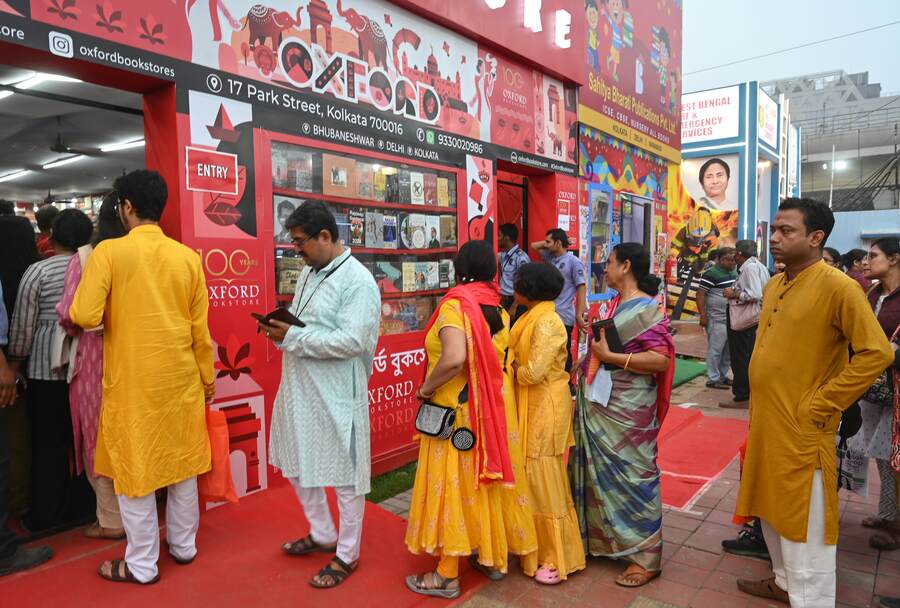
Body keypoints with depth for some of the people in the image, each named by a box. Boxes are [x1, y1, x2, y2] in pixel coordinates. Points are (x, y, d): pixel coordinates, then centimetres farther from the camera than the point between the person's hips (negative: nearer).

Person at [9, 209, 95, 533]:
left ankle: (46, 515, 18)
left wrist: (15, 361, 7)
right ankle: (82, 507, 23)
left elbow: (23, 325, -6)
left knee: (49, 444, 8)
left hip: (47, 368, -3)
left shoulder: (38, 271, -8)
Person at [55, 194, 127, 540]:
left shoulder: (85, 256, -8)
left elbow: (69, 313, -9)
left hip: (95, 357, -2)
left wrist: (75, 331, 12)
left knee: (99, 439, 11)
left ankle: (112, 519, 20)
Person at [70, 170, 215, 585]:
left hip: (132, 383, -3)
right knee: (182, 462, 16)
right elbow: (200, 328, 2)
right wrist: (208, 377, 13)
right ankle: (183, 545, 30)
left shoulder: (109, 251, -10)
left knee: (134, 469, 9)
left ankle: (141, 565, 21)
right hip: (181, 379, 4)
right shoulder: (187, 256, 0)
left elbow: (85, 317, -16)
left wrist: (70, 316, 9)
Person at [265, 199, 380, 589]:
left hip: (336, 395, -9)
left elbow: (352, 340, -25)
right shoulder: (309, 273, 10)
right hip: (299, 389, 9)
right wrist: (281, 331, -5)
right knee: (297, 465, 21)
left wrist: (292, 337, -22)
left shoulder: (357, 280, -17)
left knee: (344, 475, 7)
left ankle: (347, 554, 27)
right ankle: (323, 535, 42)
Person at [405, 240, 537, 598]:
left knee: (454, 483, 4)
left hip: (458, 411, -7)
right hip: (496, 408, 7)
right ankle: (494, 555, 34)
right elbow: (506, 361, 4)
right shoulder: (499, 310, 4)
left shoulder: (456, 304, -16)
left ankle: (447, 575, 16)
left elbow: (454, 358, -30)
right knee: (487, 479, 19)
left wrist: (426, 388, -16)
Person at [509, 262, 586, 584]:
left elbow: (533, 372, -24)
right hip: (531, 406, 9)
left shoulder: (546, 322, -19)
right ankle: (541, 546, 32)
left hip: (546, 408, -9)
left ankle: (559, 558, 14)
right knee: (534, 477, 17)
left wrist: (513, 370, -8)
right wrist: (517, 367, -8)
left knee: (545, 480, 0)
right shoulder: (533, 318, 10)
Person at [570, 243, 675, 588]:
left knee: (630, 476, 1)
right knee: (601, 473, 17)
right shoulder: (617, 304, 11)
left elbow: (661, 360, -24)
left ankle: (646, 556, 16)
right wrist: (590, 361, 6)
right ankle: (602, 538, 35)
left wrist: (609, 356, -24)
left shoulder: (645, 309, -15)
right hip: (599, 407, 9)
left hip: (626, 411, -9)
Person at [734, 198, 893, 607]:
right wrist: (758, 413, 14)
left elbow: (877, 353, -19)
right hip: (765, 422, 8)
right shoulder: (774, 285, 9)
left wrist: (820, 405, -17)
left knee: (803, 524, 4)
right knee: (773, 511, 22)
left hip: (800, 429, -8)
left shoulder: (837, 286, -16)